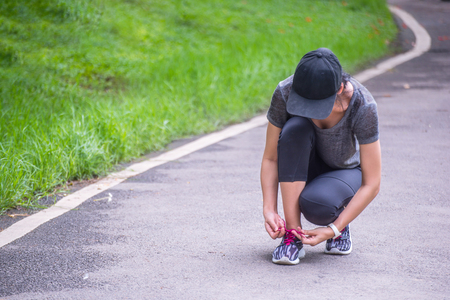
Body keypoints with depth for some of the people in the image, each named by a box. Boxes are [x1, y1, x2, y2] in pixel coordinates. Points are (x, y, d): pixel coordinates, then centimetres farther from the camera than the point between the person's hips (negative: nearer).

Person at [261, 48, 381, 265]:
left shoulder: (363, 106, -32)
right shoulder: (284, 93, -27)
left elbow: (371, 185, -26)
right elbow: (270, 158, -16)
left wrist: (334, 229, -30)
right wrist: (269, 210, -28)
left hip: (346, 171, -2)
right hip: (299, 170, 2)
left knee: (315, 205, -37)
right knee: (295, 128, -33)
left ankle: (338, 223, 2)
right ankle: (292, 235, -27)